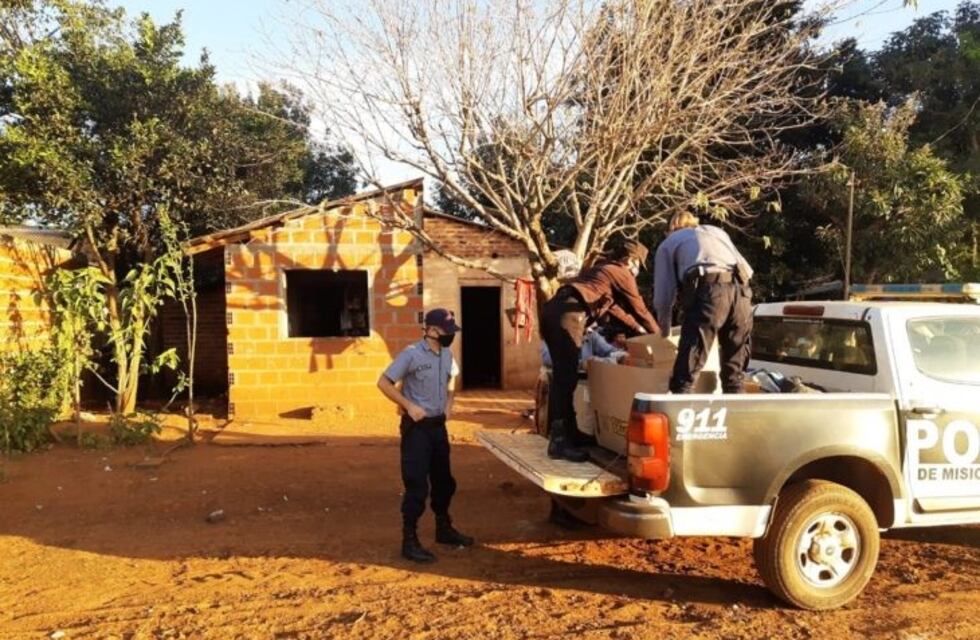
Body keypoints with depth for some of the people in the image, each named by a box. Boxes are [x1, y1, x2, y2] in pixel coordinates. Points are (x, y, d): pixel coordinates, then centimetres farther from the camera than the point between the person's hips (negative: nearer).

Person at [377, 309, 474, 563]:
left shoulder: (447, 355, 4)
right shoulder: (412, 354, -17)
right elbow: (383, 382, -16)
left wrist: (449, 403, 9)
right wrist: (409, 406, -19)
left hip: (438, 425, 7)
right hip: (417, 427, -7)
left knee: (444, 480, 18)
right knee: (417, 485, -4)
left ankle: (444, 528, 35)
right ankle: (409, 541, 7)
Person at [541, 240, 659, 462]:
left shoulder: (602, 270, 34)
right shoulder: (623, 274, 9)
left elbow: (612, 305, 45)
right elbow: (640, 309, 14)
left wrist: (637, 327, 51)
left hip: (553, 310, 9)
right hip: (569, 315, -9)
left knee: (562, 376, 15)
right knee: (567, 378, -9)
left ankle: (558, 432, 23)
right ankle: (560, 441, -9)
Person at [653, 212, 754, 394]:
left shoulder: (668, 243, 26)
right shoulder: (717, 231, 37)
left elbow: (663, 295, 17)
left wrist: (665, 331, 31)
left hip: (707, 290, -4)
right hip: (740, 290, 4)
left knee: (686, 372, -5)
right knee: (734, 373, 14)